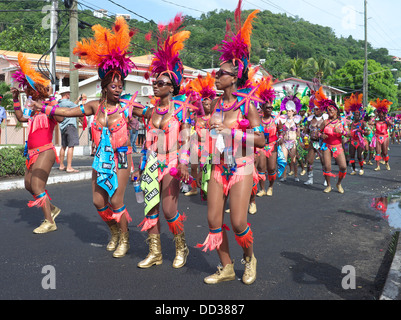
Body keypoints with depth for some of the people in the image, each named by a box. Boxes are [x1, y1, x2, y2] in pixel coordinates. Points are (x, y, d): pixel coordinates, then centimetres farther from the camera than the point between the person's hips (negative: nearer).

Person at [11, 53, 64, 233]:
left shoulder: (50, 103, -10)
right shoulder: (35, 107, 14)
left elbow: (60, 118, -30)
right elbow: (21, 118, 28)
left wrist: (43, 106, -34)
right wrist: (16, 99, 24)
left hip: (44, 151, -9)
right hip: (33, 152, 9)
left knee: (37, 187, -12)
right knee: (29, 185, 15)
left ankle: (50, 222, -3)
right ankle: (52, 209, 30)